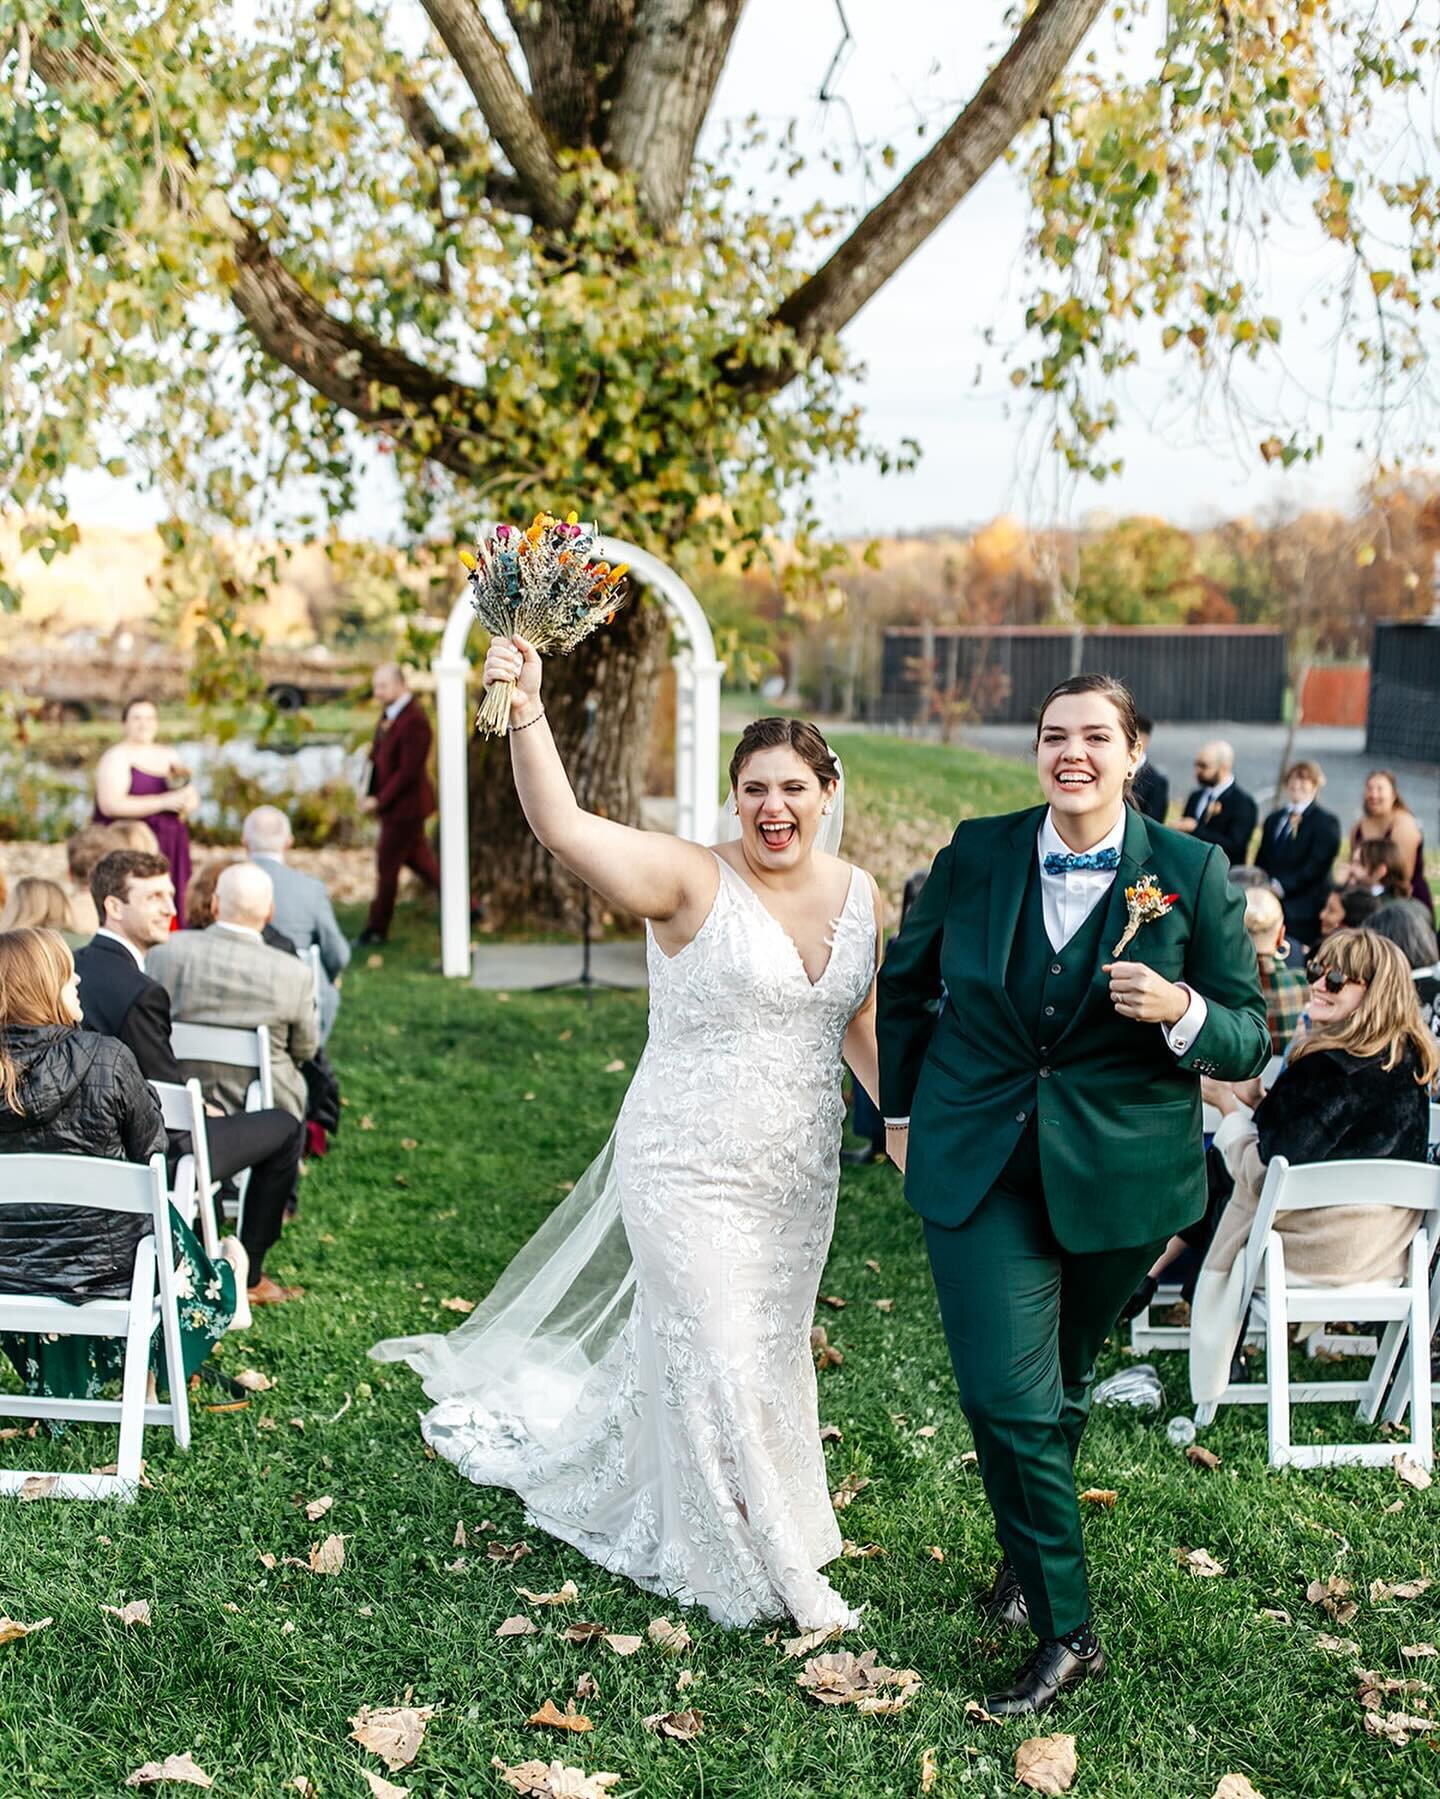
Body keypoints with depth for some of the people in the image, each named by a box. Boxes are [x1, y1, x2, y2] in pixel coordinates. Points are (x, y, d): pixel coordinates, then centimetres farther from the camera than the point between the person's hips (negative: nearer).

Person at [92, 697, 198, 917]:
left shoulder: (169, 756, 15)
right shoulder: (117, 757, -3)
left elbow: (193, 799, 18)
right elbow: (110, 804, -16)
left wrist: (187, 802, -7)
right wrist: (163, 802, -19)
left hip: (169, 848, 6)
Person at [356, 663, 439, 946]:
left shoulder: (414, 721, -23)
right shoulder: (390, 712, 6)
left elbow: (408, 771, -23)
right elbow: (379, 754, 13)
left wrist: (379, 800, -18)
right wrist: (370, 792, 2)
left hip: (404, 806, -9)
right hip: (395, 804, 9)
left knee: (387, 865, 2)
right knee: (418, 858, 18)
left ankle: (377, 928, 15)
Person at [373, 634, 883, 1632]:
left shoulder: (863, 897, 1)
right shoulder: (692, 880, -17)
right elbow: (563, 826, -31)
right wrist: (527, 716, -45)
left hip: (799, 1177, 6)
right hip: (690, 1172, -6)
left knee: (772, 1354, 19)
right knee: (718, 1360, 0)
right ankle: (763, 1574, 22)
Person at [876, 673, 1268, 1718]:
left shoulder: (1193, 872, -7)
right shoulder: (977, 855, -3)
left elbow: (1249, 1043, -5)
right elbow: (906, 985, 13)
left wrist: (1181, 1011, -25)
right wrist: (900, 1108, 14)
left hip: (1118, 1178, 0)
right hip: (979, 1166, 0)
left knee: (1061, 1384, 18)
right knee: (1005, 1393, -8)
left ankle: (1030, 1554, 45)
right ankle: (1066, 1627, 10)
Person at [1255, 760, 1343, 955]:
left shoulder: (1325, 822, 0)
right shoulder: (1274, 819, 21)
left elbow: (1317, 866, -10)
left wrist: (1282, 886, -16)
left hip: (1302, 911, -5)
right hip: (1269, 903, 5)